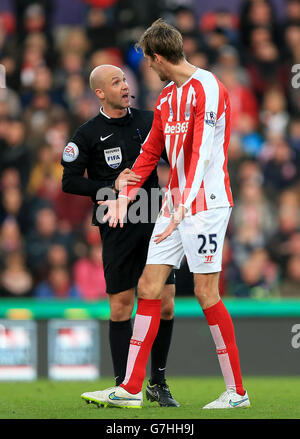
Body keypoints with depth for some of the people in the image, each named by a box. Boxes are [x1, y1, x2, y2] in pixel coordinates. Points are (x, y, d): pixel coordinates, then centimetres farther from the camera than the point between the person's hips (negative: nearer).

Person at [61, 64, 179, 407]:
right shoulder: (88, 134, 0)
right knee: (121, 307, -3)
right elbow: (70, 181, -2)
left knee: (165, 303, -1)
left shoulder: (148, 121, 10)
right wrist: (112, 186, -12)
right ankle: (123, 385, 7)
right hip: (117, 226, -3)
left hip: (154, 222, 3)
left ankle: (158, 383, 13)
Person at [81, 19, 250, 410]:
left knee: (206, 291, -8)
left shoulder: (206, 88, -13)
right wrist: (124, 197, 15)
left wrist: (184, 206, -30)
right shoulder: (167, 98, 16)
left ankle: (237, 392, 1)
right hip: (175, 202, 9)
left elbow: (203, 152, -22)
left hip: (205, 201, -9)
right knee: (149, 287, 3)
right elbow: (150, 153, 24)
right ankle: (131, 390, 5)